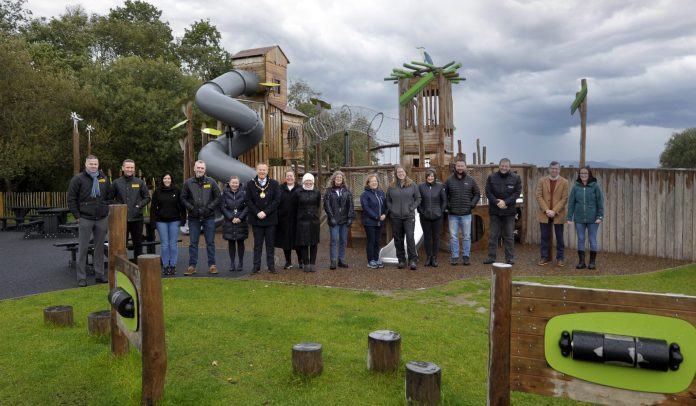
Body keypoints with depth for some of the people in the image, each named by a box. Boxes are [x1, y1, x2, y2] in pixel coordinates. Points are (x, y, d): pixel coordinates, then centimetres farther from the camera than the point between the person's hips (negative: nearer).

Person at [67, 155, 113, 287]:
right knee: (83, 248, 0)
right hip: (85, 219, -4)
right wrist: (77, 216, -6)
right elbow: (71, 199, -2)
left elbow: (110, 196, 18)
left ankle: (100, 274, 18)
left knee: (100, 247, 10)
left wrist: (107, 210, 8)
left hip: (102, 219, 4)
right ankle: (81, 277, 6)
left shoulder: (104, 179, 11)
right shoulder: (78, 179, -1)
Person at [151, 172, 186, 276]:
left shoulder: (177, 191, 2)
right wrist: (153, 221, 0)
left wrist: (183, 219, -2)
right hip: (161, 221, 1)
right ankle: (165, 266, 10)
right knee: (164, 244, 2)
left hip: (174, 221, -1)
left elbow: (182, 206, 3)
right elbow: (153, 207, 6)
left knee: (173, 244, 3)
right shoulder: (157, 192, 5)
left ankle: (173, 265, 11)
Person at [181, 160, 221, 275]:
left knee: (210, 242, 5)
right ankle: (192, 266, 12)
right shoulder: (188, 183, 4)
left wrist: (209, 208, -8)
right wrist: (191, 208, -7)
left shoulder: (211, 182, 2)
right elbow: (183, 198, 6)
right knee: (193, 242, 5)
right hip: (193, 218, 1)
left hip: (209, 217, -1)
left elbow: (218, 197, 2)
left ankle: (212, 265, 12)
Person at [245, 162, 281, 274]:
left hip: (270, 218, 0)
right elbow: (247, 200, 0)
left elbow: (277, 200, -5)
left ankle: (271, 265, 13)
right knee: (257, 243, 6)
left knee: (270, 243, 5)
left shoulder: (274, 183, 1)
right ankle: (256, 265, 12)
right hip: (256, 218, 1)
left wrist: (265, 212, -12)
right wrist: (257, 213, -11)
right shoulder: (250, 184, 3)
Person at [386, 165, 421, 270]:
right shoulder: (391, 187, 6)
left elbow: (418, 198, 6)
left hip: (409, 216, -2)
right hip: (395, 217, 2)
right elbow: (388, 200, 13)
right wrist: (391, 210, 0)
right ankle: (401, 260, 18)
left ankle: (413, 260, -2)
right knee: (398, 240, 7)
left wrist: (412, 208, -5)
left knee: (410, 238, -10)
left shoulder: (412, 185, 3)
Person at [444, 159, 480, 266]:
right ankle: (455, 256, 12)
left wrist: (472, 204, 0)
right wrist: (447, 205, -3)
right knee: (453, 236, 4)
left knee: (467, 236, 6)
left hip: (466, 214, 1)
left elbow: (477, 194, 11)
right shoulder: (449, 180, 2)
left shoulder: (470, 180, 4)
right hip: (453, 214, 0)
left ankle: (466, 256, 15)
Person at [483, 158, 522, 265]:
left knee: (509, 236, 5)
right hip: (495, 211, 0)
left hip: (509, 211, 0)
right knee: (493, 235, 5)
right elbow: (488, 192, -2)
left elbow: (517, 193, -4)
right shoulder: (491, 177, 2)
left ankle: (510, 258, 12)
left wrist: (505, 202, -15)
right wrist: (497, 202, -14)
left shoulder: (515, 178, 1)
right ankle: (491, 257, 11)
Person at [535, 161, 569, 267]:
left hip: (558, 215, -1)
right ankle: (544, 257, 16)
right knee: (545, 237, 6)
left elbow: (564, 199, -5)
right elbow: (539, 196, -1)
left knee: (559, 237, 6)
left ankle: (560, 258, 15)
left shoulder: (564, 182, 0)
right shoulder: (542, 181, 4)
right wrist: (546, 210, -11)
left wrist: (554, 211, -14)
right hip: (544, 214, 1)